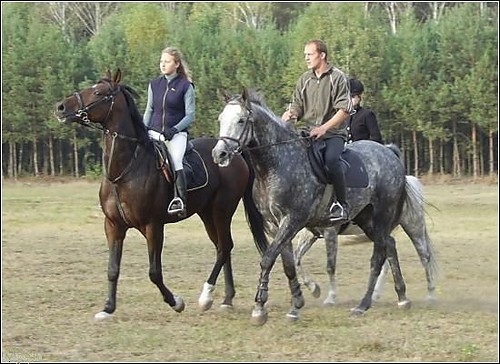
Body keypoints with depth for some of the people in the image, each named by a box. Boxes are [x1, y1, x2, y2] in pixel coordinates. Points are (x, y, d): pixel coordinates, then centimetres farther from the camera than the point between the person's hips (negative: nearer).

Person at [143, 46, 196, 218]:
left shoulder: (186, 87, -1)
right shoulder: (154, 84, 13)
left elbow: (190, 115, -3)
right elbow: (149, 110, 17)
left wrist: (175, 129, -17)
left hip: (177, 133, -5)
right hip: (154, 131, 5)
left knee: (175, 160, -30)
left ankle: (179, 201, -37)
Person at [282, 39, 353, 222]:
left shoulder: (337, 78, -3)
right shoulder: (304, 80, 14)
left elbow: (344, 110, -9)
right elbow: (297, 105, 16)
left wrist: (323, 128, -19)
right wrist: (291, 113, -9)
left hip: (334, 133, -6)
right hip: (308, 132, 6)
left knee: (331, 159, -34)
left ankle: (342, 204, -21)